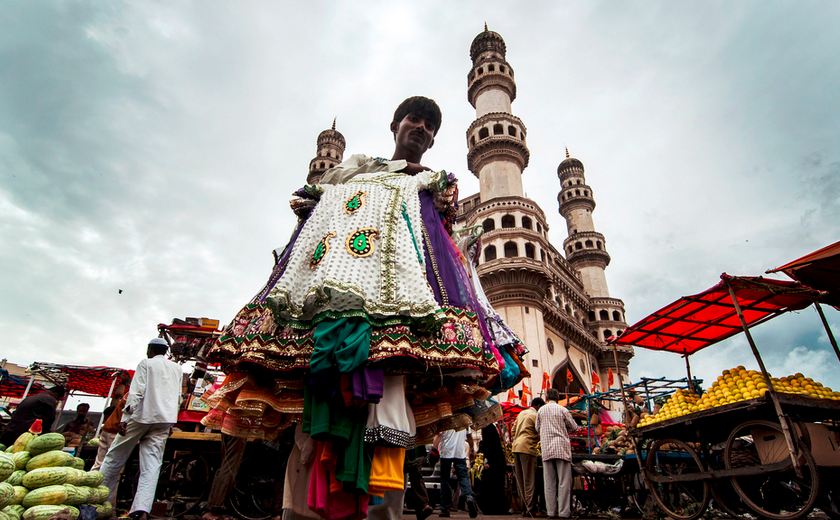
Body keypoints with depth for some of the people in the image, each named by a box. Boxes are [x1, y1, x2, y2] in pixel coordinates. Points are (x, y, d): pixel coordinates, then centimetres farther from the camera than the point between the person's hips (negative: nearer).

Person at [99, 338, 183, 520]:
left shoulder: (146, 363, 4)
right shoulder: (177, 368, 17)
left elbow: (136, 391, -9)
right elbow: (178, 397, 17)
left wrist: (125, 417, -13)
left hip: (142, 415, -3)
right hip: (165, 418, 3)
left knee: (115, 457, 13)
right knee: (151, 465, -2)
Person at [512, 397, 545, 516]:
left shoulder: (521, 413, 19)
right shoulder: (536, 415, -3)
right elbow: (541, 434, -4)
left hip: (515, 447, 7)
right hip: (527, 447, -7)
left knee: (520, 480, 9)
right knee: (529, 480, -4)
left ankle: (525, 508, 14)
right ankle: (532, 509, -3)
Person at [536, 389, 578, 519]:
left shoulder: (541, 410, 6)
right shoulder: (562, 409, -1)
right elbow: (574, 426, 8)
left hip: (546, 449, 2)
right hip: (561, 447, -2)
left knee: (549, 482, 7)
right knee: (564, 481, 2)